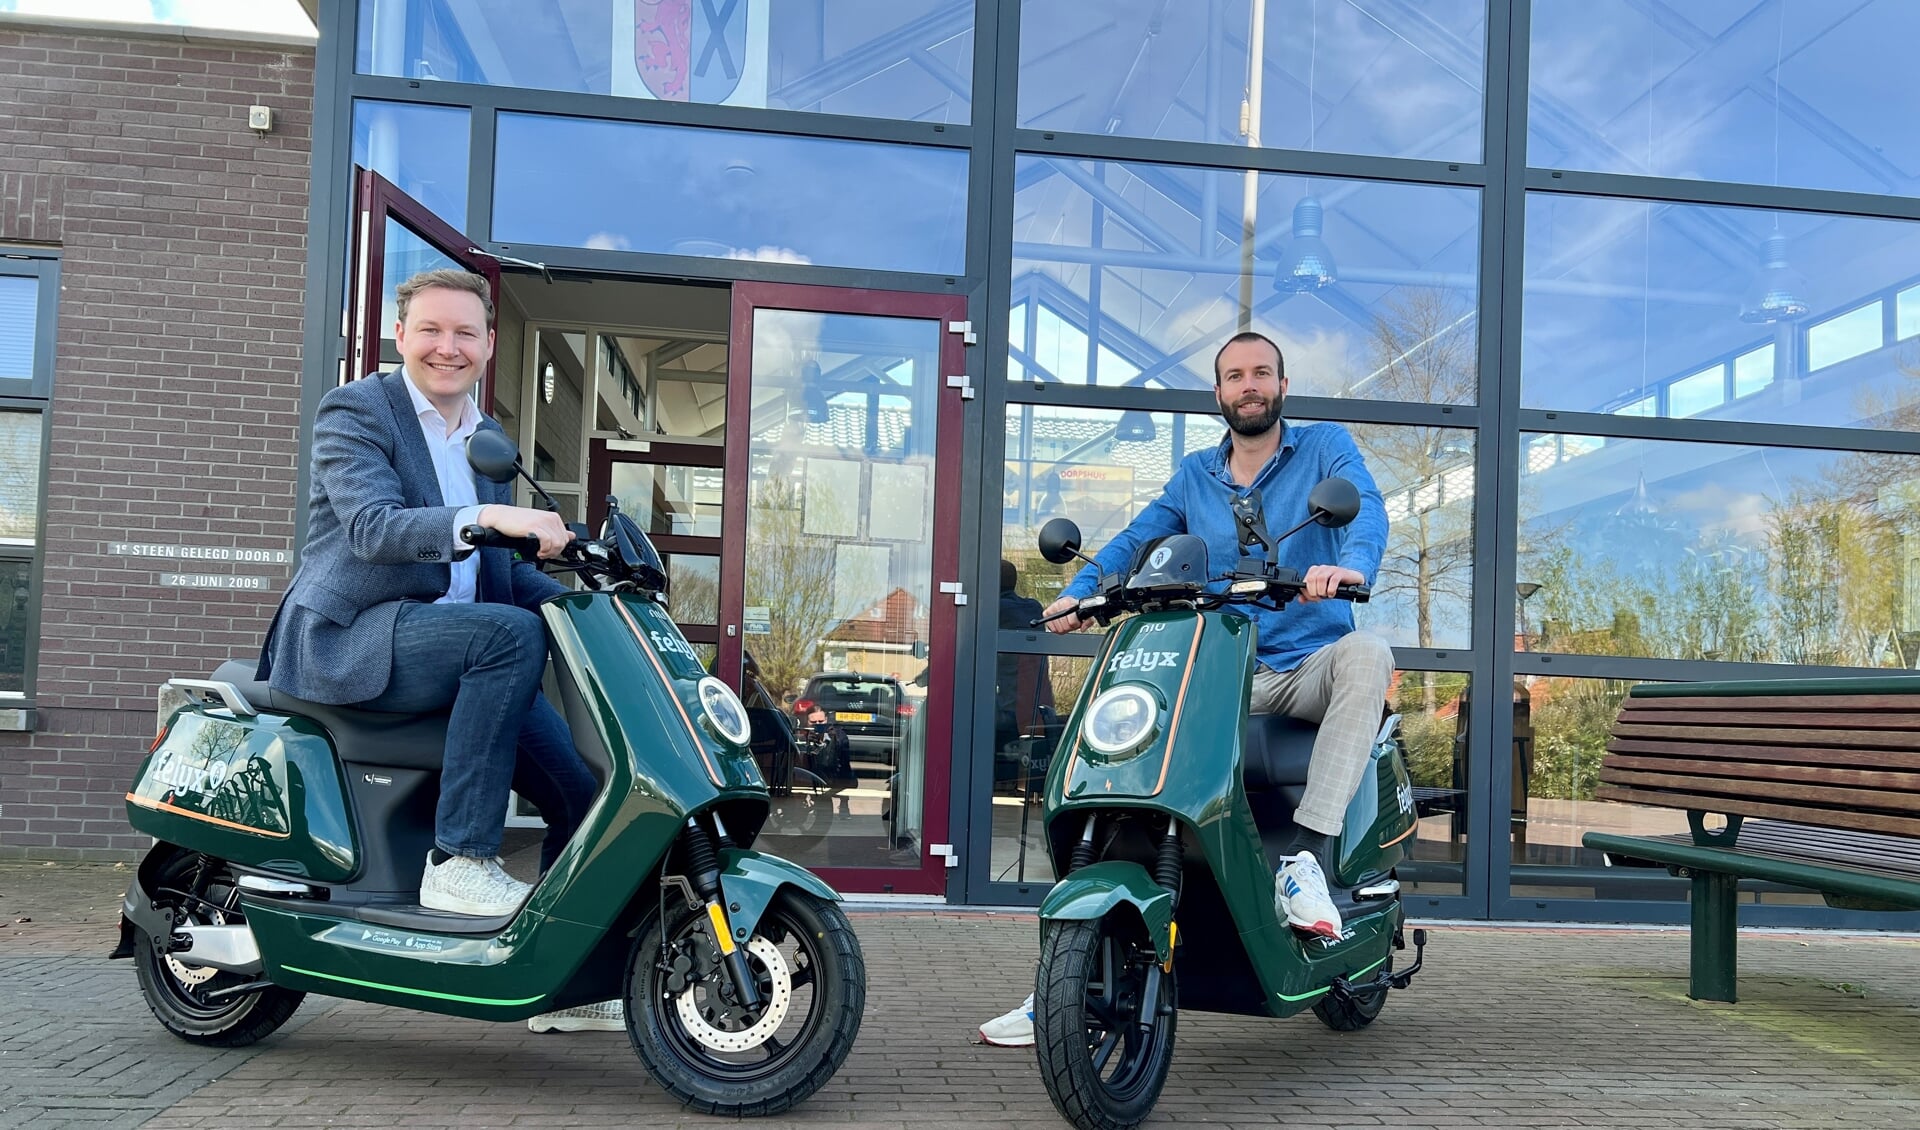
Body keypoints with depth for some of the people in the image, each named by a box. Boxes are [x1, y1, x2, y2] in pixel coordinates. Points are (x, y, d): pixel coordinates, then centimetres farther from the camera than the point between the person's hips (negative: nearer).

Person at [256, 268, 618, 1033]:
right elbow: (374, 528, -21)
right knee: (512, 633, -33)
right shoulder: (355, 410, -3)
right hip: (347, 638, -7)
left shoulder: (489, 441, 19)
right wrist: (484, 515, -38)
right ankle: (458, 862, -27)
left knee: (581, 788, -6)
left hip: (449, 645, 7)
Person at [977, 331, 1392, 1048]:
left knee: (1367, 655, -37)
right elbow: (1136, 538, 12)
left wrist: (1351, 564, -39)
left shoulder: (1325, 446, 3)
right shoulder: (1195, 475, 17)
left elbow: (1366, 506, -16)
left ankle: (1308, 856, -38)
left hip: (1310, 667, -3)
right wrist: (1078, 591, -7)